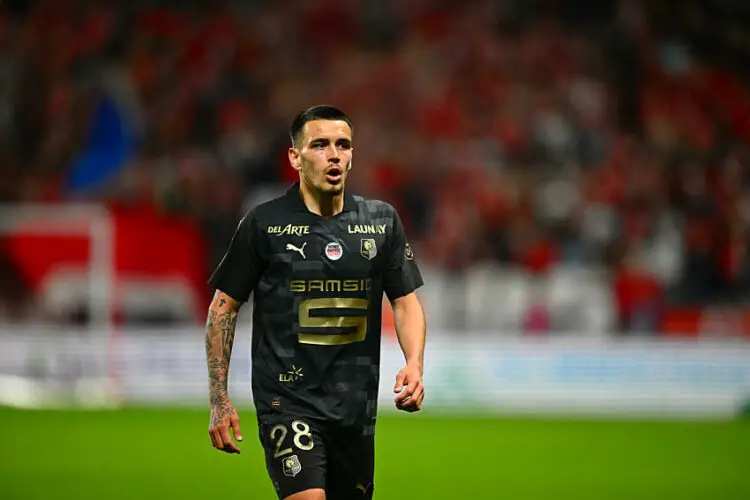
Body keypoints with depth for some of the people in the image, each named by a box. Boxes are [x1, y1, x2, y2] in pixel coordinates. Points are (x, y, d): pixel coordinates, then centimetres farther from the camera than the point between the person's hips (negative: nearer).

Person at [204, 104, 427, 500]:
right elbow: (224, 306, 2)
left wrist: (414, 364, -10)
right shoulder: (263, 223, -4)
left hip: (357, 406, 4)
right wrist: (219, 400, -4)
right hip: (287, 402, -4)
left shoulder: (382, 221, 6)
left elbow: (406, 300, 10)